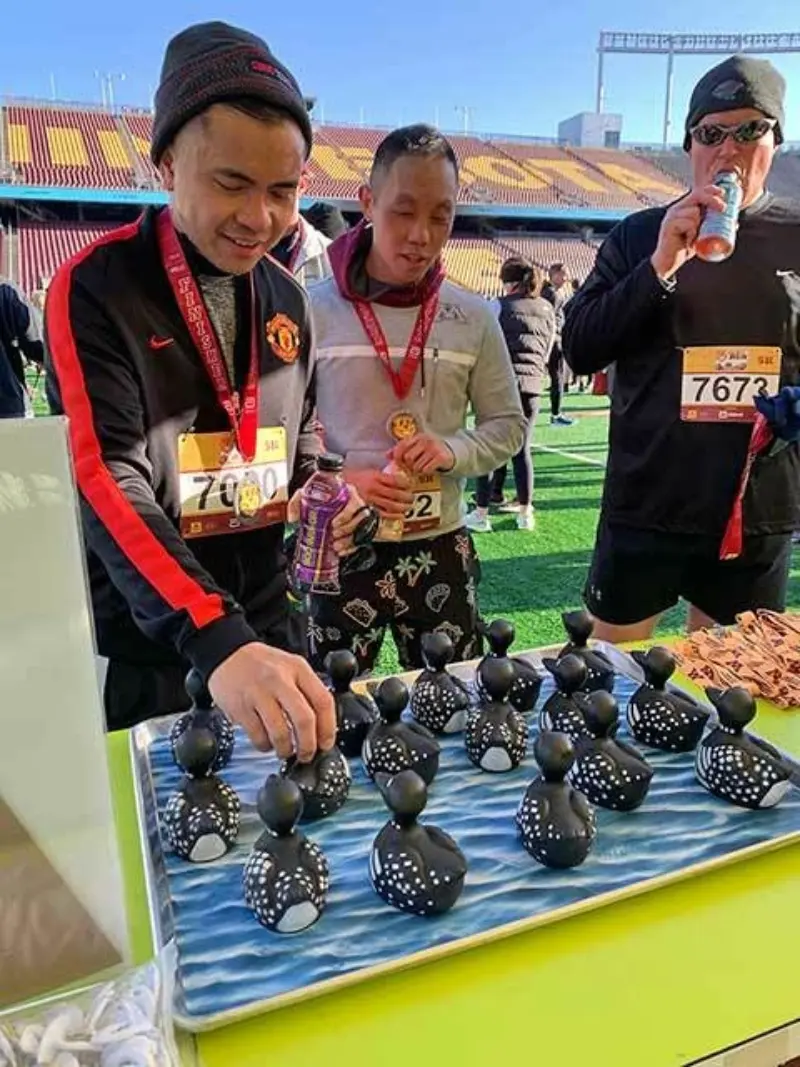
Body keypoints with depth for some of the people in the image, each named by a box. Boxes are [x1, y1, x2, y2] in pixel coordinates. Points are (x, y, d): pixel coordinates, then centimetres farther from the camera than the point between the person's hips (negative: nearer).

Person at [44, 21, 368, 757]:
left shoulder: (286, 297, 4)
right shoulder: (94, 290, -14)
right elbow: (106, 483, -26)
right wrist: (216, 641, -39)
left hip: (263, 623, 6)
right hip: (142, 643, -5)